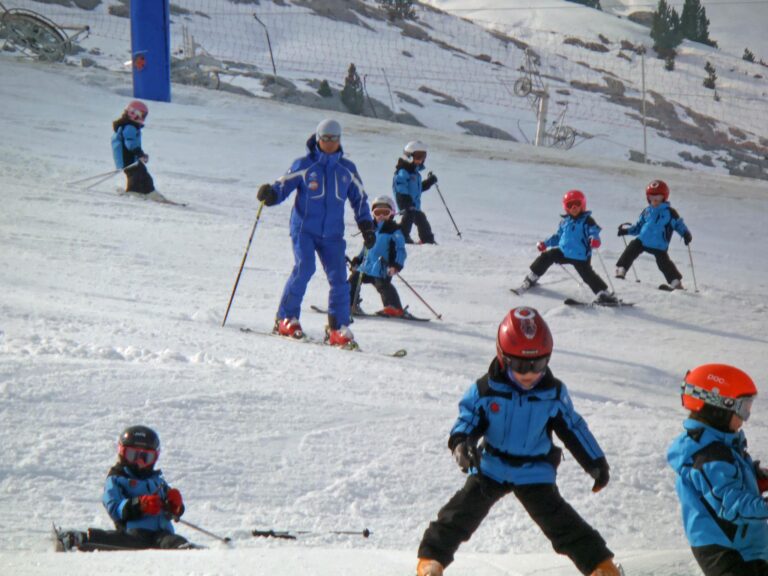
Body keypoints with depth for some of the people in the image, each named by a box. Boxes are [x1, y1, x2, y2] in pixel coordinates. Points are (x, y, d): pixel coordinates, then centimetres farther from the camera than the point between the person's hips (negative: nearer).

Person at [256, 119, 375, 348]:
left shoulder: (347, 170, 12)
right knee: (304, 268, -21)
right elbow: (283, 185, -1)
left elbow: (360, 199, 22)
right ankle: (286, 319, -10)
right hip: (304, 228, -3)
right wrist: (269, 194, -23)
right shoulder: (303, 165, 1)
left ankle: (338, 328, 5)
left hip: (332, 234, 3)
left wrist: (367, 226, 14)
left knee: (339, 278, -5)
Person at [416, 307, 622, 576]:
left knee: (558, 519, -9)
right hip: (491, 466, 1)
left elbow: (573, 428, 3)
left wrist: (596, 462, 6)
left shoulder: (554, 393, -8)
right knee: (464, 510, -10)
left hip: (536, 471, 0)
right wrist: (461, 442, -26)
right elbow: (469, 418, -4)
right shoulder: (487, 390, -12)